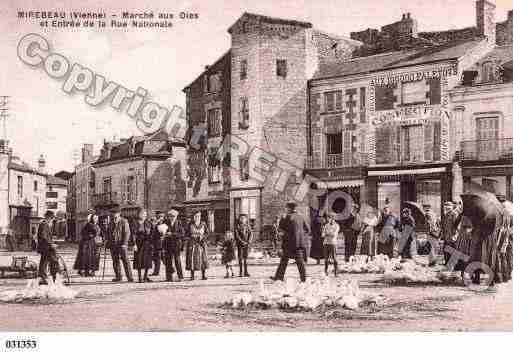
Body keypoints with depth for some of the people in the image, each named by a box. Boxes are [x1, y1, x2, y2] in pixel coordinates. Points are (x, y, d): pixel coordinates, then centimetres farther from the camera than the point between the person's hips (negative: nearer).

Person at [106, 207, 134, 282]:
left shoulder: (124, 222, -6)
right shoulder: (111, 223, 13)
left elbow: (127, 233, -9)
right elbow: (108, 233, 23)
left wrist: (124, 243, -16)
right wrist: (108, 242, 12)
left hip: (122, 245, -6)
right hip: (113, 245, 6)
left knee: (125, 260, -9)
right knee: (115, 261, 6)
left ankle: (129, 277, -7)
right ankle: (118, 277, 13)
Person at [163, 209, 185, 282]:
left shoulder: (179, 223, 1)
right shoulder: (166, 223, 5)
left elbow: (182, 233, -8)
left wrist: (172, 234, -15)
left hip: (176, 244, -2)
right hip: (168, 244, 2)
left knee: (177, 261, -2)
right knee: (168, 261, 1)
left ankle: (180, 277, 8)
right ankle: (169, 277, 6)